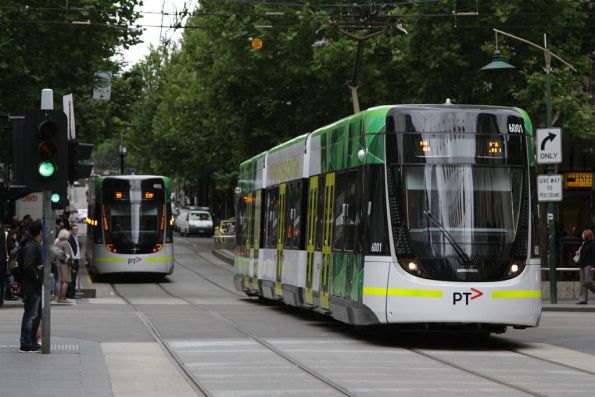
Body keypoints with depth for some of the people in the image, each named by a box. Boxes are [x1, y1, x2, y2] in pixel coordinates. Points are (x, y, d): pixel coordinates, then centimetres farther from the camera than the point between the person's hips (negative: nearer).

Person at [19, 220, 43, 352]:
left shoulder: (36, 245, 15)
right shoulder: (30, 246, -17)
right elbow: (28, 266, -26)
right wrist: (38, 278, -17)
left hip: (36, 287, 10)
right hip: (31, 288, -10)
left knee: (37, 314, 17)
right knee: (30, 315, -5)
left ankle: (32, 341, 25)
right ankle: (26, 344, -1)